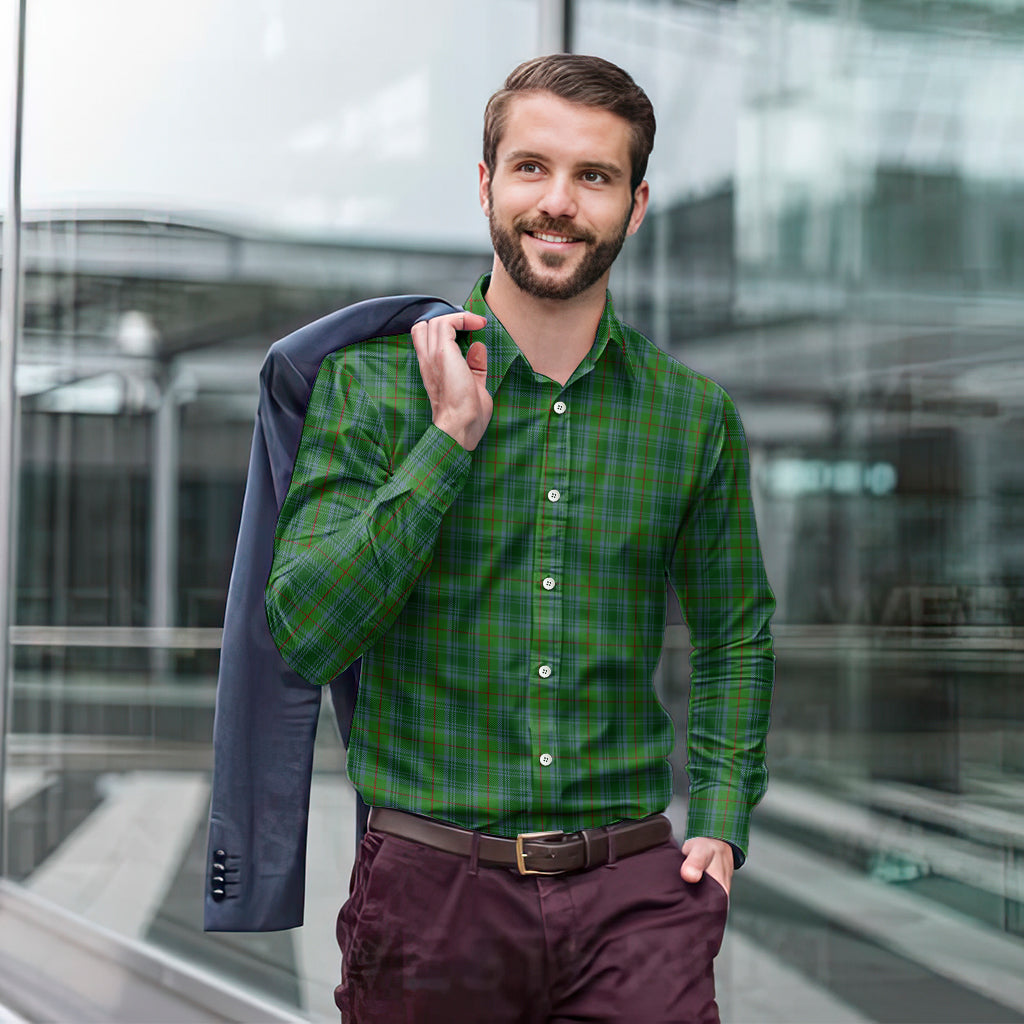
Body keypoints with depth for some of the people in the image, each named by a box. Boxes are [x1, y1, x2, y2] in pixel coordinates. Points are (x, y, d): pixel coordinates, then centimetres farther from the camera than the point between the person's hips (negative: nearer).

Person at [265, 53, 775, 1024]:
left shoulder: (694, 415, 5)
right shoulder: (371, 384, -2)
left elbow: (736, 634, 18)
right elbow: (300, 635, -12)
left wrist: (721, 824, 6)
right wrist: (452, 437, -16)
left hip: (633, 891, 1)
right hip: (430, 888, -1)